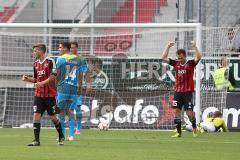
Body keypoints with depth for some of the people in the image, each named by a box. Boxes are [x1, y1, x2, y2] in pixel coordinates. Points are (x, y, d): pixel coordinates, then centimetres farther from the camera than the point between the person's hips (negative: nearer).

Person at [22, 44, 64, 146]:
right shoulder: (36, 64, 11)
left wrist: (43, 83, -24)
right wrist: (28, 79, 2)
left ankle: (61, 136, 24)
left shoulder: (50, 62, -9)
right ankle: (36, 140, -6)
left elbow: (53, 77, -15)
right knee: (36, 115, -6)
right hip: (38, 94, 5)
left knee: (52, 116, 2)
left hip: (50, 94, -5)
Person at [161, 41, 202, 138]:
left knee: (189, 111, -5)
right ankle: (178, 132, 3)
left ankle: (194, 127, 21)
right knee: (177, 110, -1)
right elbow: (164, 58, 7)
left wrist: (194, 46, -19)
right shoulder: (176, 63, 7)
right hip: (177, 91, 4)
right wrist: (168, 47, 2)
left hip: (188, 91, -4)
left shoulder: (190, 64, -2)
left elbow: (198, 57, -18)